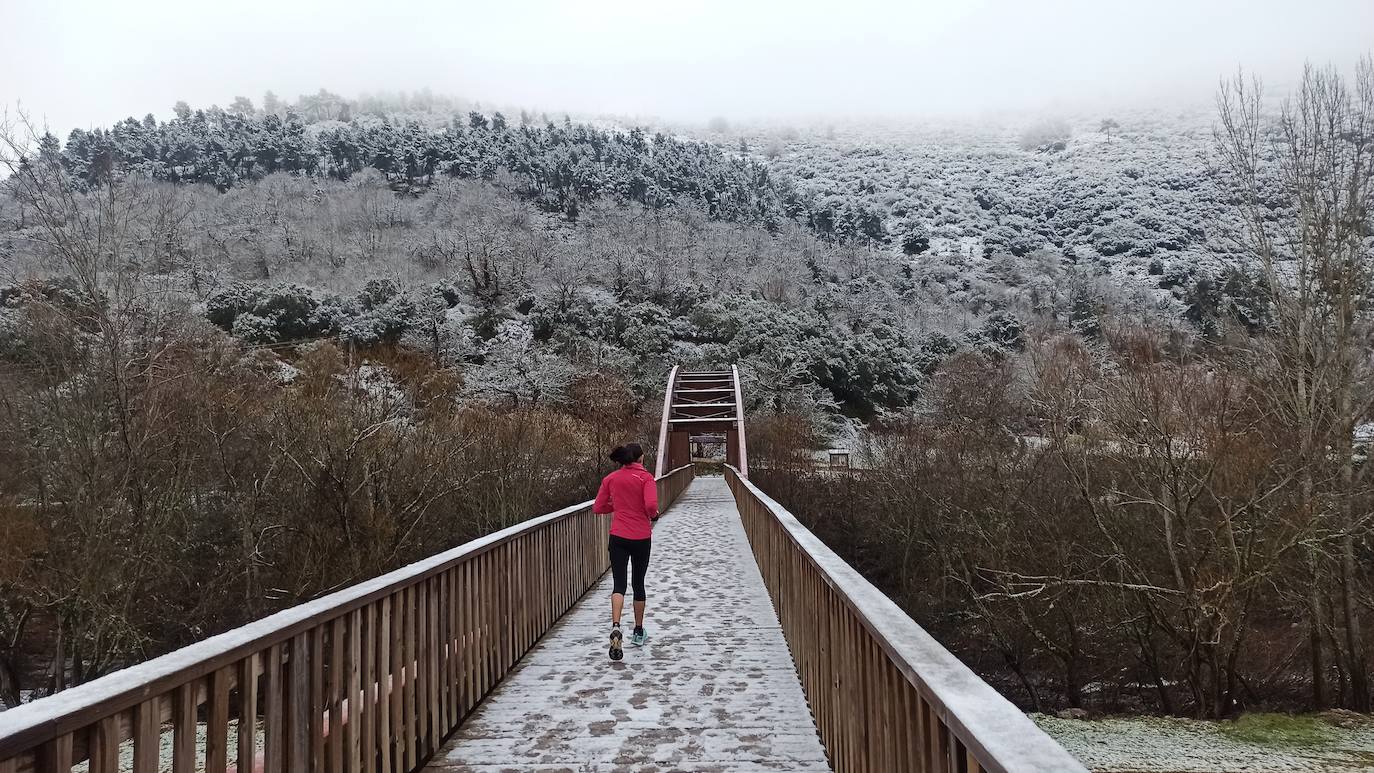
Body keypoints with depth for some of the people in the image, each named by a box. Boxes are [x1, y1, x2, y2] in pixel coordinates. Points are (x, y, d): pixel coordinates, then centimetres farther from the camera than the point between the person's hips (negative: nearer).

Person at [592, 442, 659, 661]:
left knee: (619, 584, -2)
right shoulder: (645, 477, -5)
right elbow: (651, 505, -19)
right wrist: (654, 516, 2)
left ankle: (615, 626, -27)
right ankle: (638, 632, 26)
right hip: (641, 538, -1)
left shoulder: (610, 479, 5)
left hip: (618, 537, 1)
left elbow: (598, 508, 6)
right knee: (638, 583, 14)